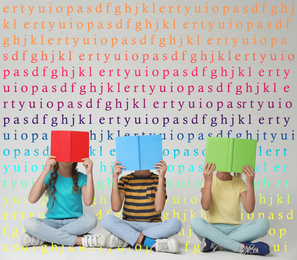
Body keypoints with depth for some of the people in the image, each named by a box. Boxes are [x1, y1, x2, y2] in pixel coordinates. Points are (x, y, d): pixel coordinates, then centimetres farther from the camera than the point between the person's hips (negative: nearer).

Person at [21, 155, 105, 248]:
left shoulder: (81, 178, 5)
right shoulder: (50, 176, 4)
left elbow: (88, 201, -15)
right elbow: (32, 199, -13)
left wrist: (89, 173, -16)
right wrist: (45, 172, -17)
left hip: (74, 223, 0)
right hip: (52, 222, 0)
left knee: (91, 218, -32)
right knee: (29, 223, -30)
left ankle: (41, 239, -27)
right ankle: (80, 240, -29)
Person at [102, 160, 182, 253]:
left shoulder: (157, 179, 4)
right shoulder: (125, 180, 6)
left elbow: (159, 208, -13)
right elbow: (115, 208, -8)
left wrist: (161, 178, -15)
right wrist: (115, 178, -12)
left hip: (153, 226, 0)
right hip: (129, 226, 0)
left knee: (175, 223, -30)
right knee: (107, 219, -28)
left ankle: (123, 240, -30)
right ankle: (153, 244, -34)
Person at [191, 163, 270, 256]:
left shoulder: (239, 182, 9)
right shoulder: (210, 181, 4)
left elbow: (249, 209, -8)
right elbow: (205, 206, -15)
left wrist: (250, 183, -14)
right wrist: (208, 181, -23)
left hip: (234, 230, 2)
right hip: (213, 229, -2)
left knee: (263, 224, -24)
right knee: (195, 222, -33)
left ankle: (215, 244, -30)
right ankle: (241, 247, -35)